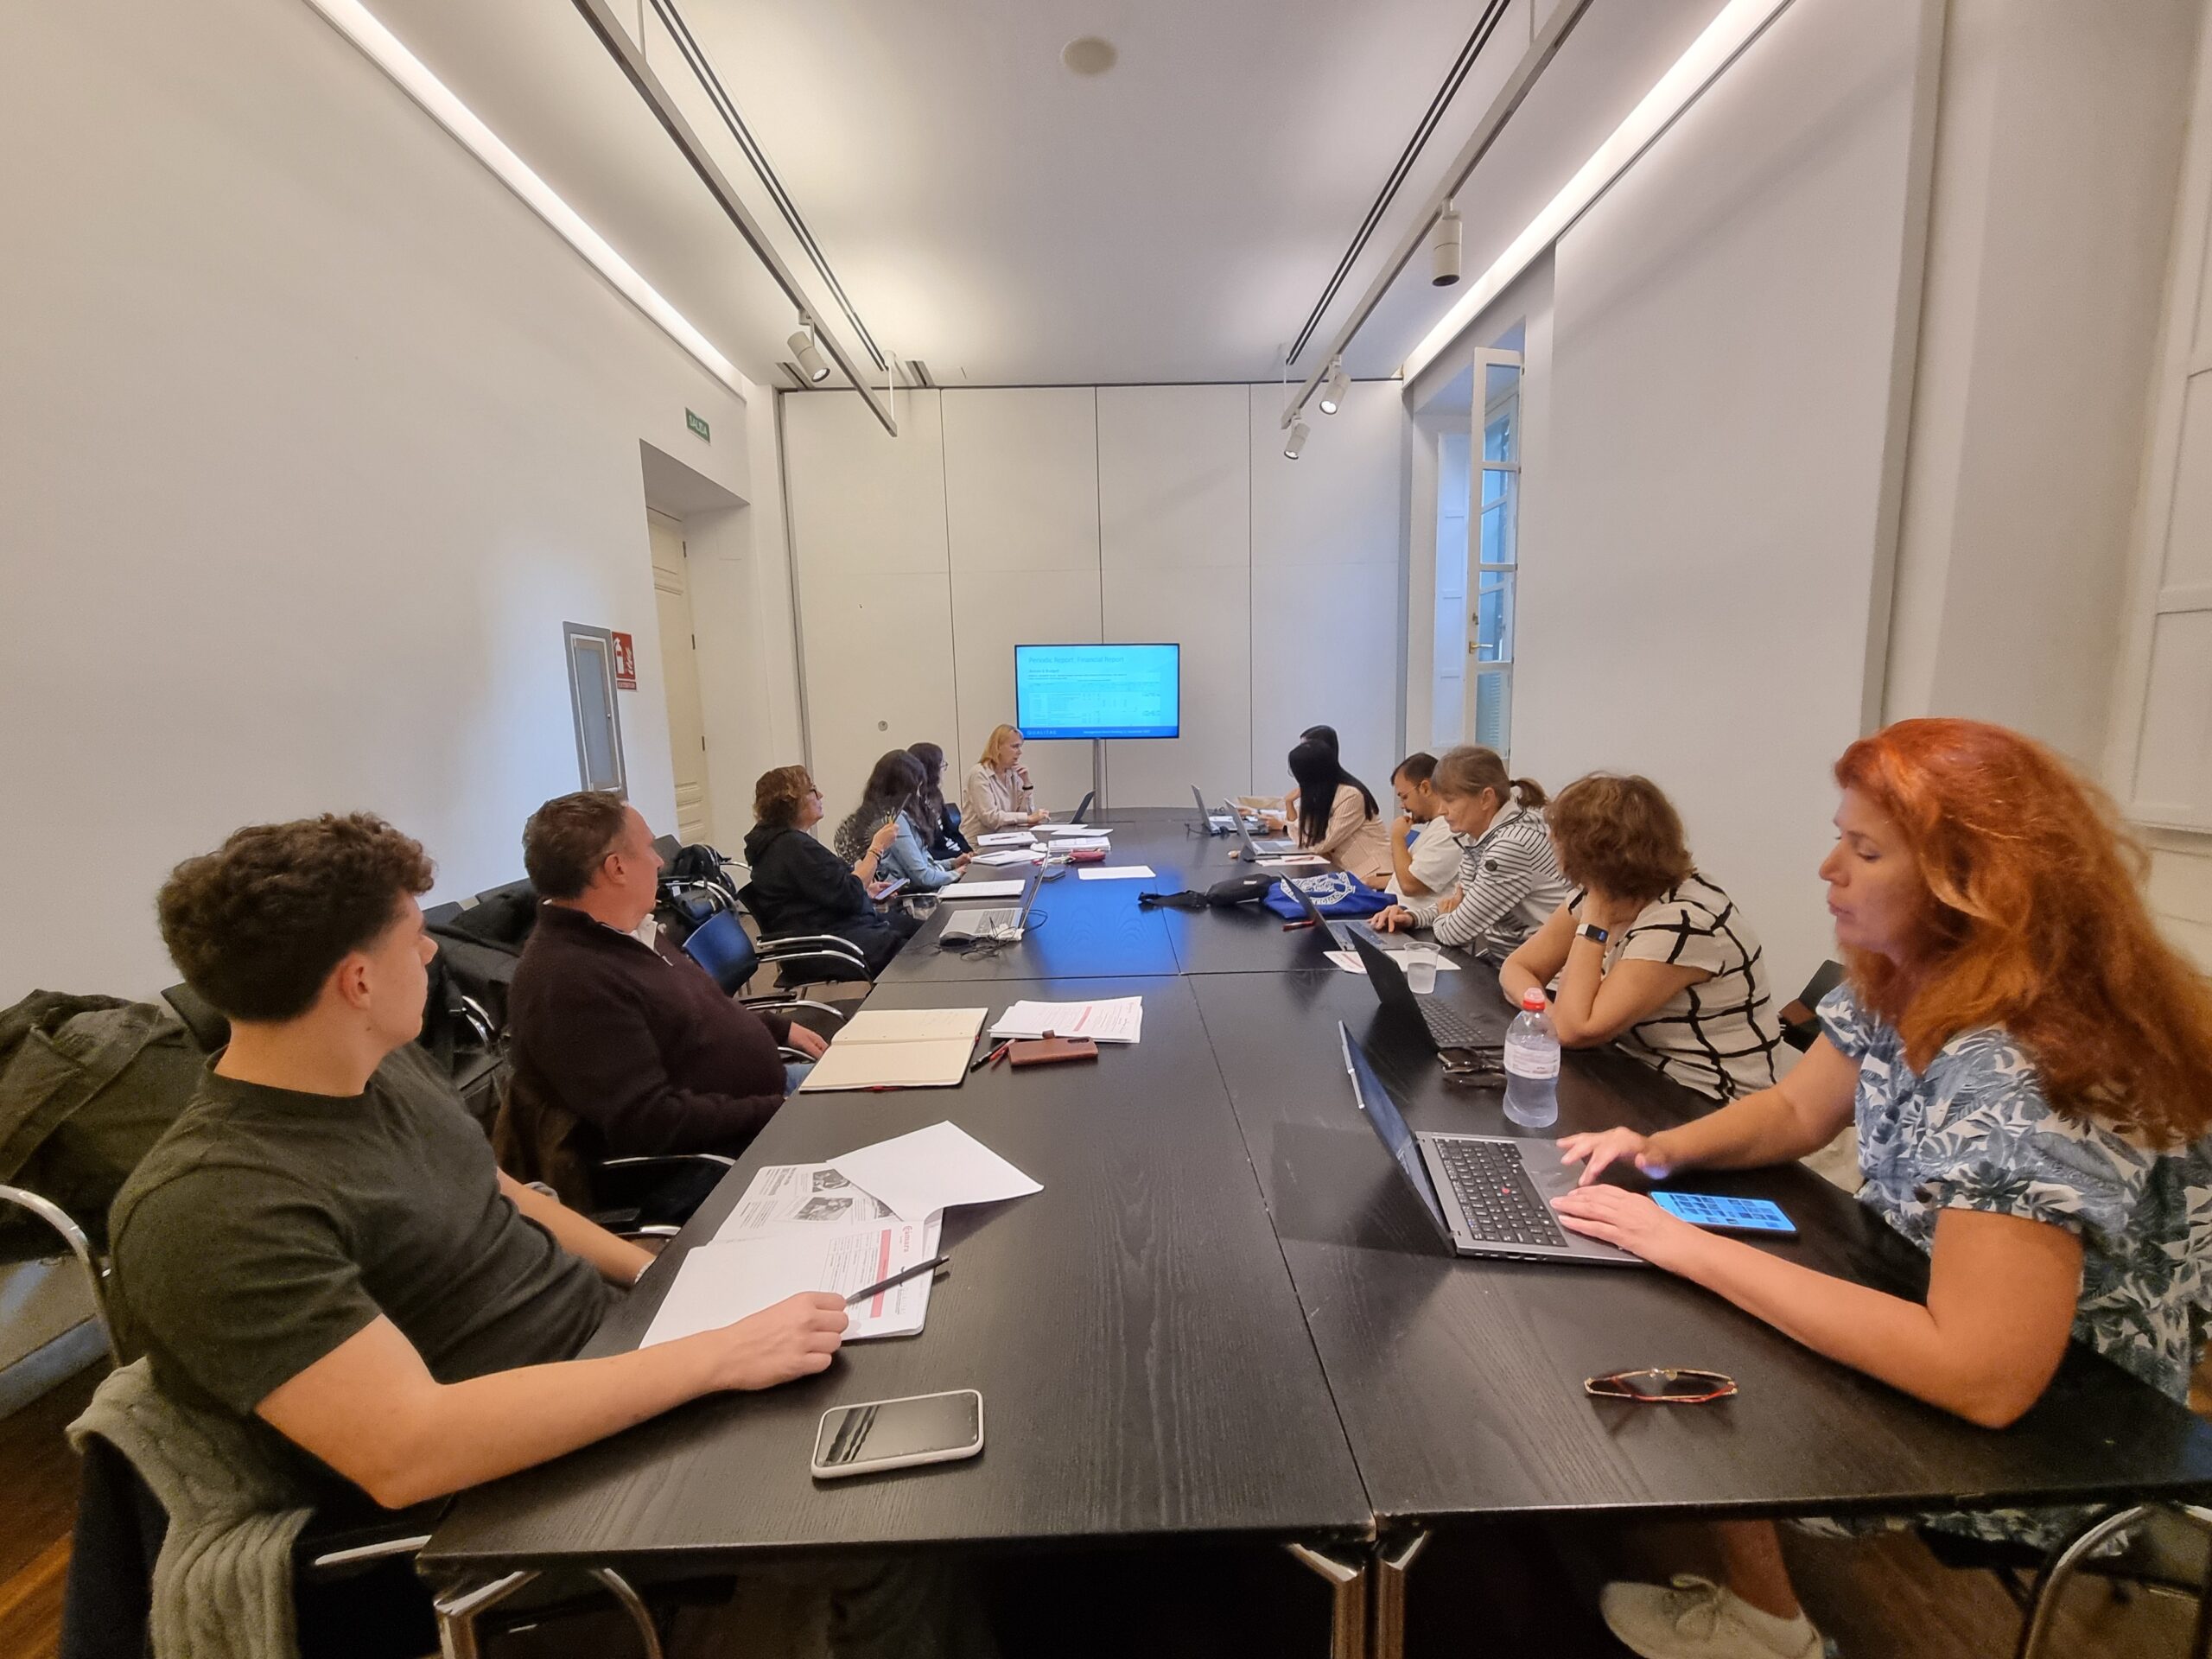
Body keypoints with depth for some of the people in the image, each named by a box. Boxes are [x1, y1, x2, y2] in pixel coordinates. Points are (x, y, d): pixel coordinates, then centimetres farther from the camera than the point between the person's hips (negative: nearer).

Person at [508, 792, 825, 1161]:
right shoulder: (568, 982, -27)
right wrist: (776, 1112, -24)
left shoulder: (617, 937, 4)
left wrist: (779, 1027, 15)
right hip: (724, 1153, -10)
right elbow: (650, 1122, -29)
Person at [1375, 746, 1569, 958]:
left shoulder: (1512, 844, -25)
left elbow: (1455, 932, -21)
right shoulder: (1476, 836, 2)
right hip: (1492, 957, 7)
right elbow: (1460, 902, 14)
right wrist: (1411, 916, -3)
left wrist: (1442, 917, 0)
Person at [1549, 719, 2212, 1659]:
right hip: (1927, 1311, 7)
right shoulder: (1898, 981, -8)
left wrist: (1689, 1248, -35)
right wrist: (1663, 1150, -15)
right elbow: (1795, 1112, 4)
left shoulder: (2018, 1074, -35)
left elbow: (1983, 1379, -37)